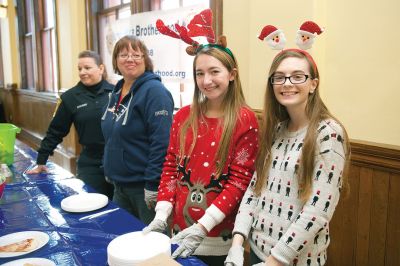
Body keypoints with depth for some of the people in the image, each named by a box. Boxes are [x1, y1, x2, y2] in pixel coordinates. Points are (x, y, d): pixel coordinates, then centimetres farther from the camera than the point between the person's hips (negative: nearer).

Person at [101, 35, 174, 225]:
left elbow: (161, 142, -22)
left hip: (144, 187, -8)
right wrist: (109, 170, 18)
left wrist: (153, 186, -22)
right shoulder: (118, 91, 10)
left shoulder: (154, 91, -16)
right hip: (120, 184, 8)